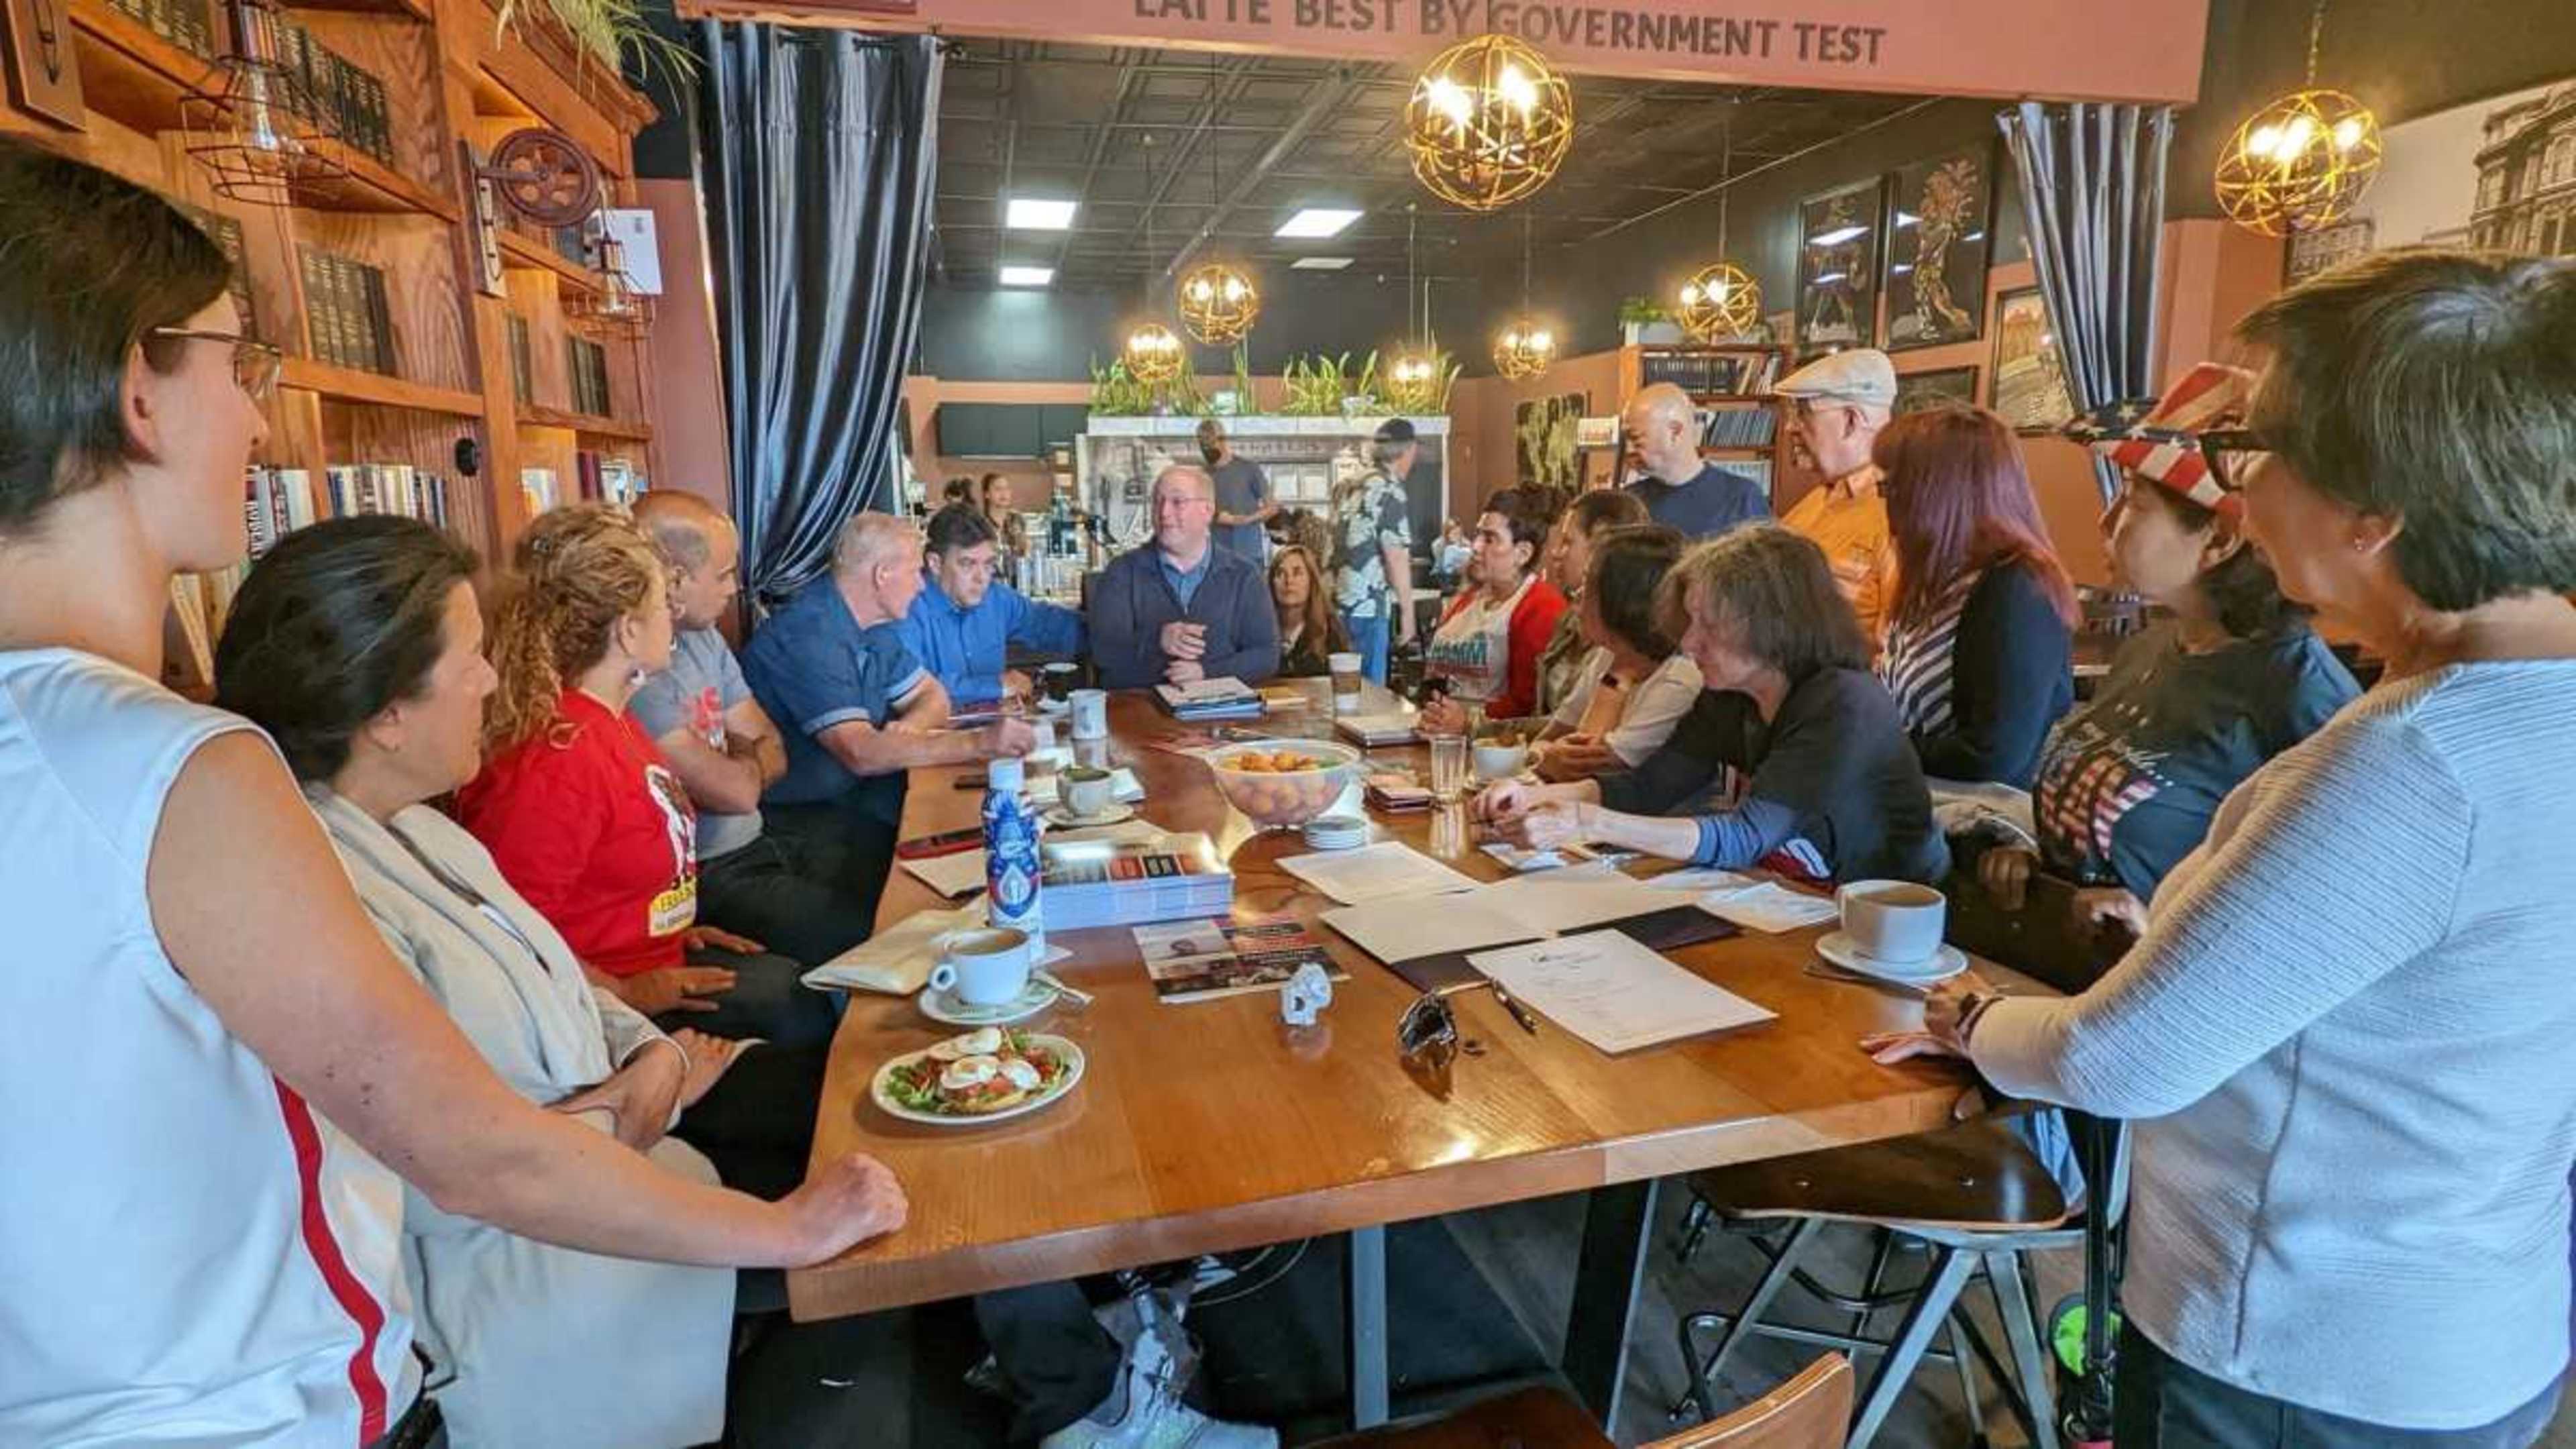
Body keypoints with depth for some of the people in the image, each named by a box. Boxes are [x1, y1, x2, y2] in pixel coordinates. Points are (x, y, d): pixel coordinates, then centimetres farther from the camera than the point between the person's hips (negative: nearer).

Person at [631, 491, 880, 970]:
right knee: (864, 932, -19)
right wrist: (745, 757, 3)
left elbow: (774, 753, 12)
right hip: (708, 878, -9)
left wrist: (726, 761, -9)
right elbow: (738, 792, -19)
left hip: (757, 845, 9)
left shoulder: (703, 638, 11)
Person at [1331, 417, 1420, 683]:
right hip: (1367, 606, -8)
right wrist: (1407, 612, -8)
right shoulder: (1390, 490, -11)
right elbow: (1396, 557, -14)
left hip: (1337, 602, 8)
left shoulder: (1348, 486, 14)